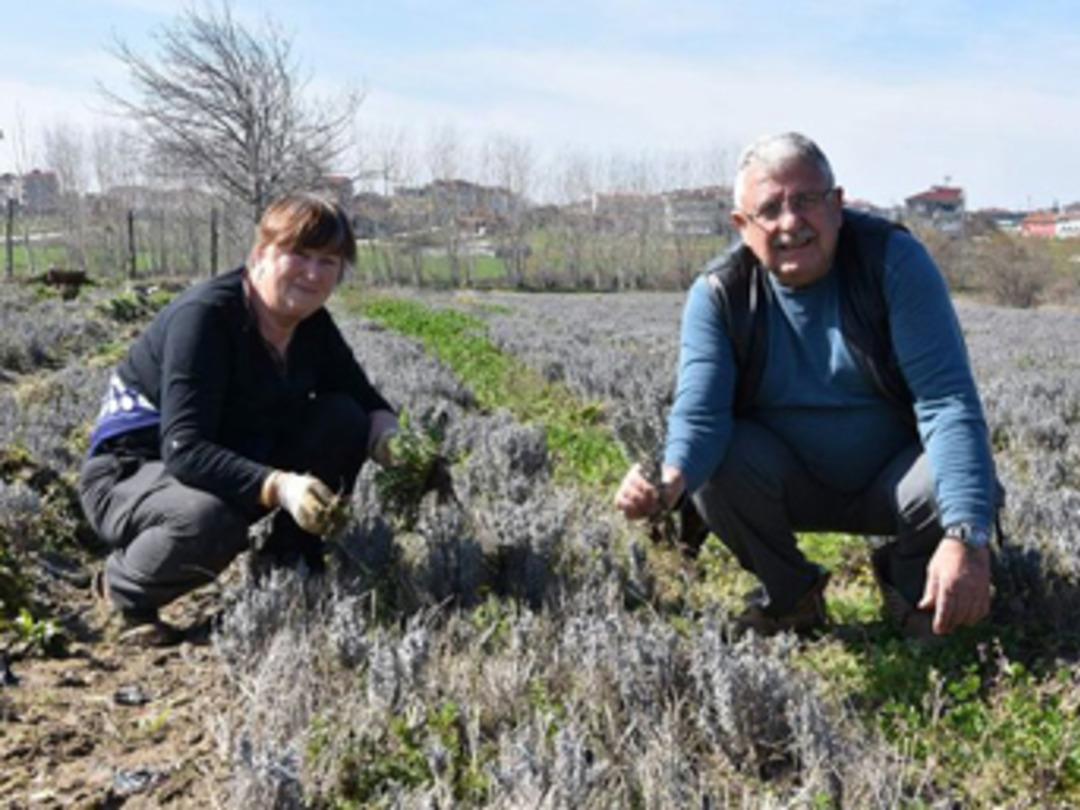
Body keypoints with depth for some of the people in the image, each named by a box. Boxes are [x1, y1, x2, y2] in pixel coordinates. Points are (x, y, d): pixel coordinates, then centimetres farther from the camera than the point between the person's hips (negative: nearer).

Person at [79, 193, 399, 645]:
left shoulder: (312, 326, -4)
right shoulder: (204, 318, -26)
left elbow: (366, 400, 3)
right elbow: (185, 450, -33)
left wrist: (390, 440, -22)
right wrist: (278, 486, -48)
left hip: (237, 467, 7)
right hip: (131, 472, -7)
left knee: (344, 420, -11)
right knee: (210, 523, -40)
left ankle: (289, 569, 0)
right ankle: (125, 590, -6)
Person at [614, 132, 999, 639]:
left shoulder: (894, 260, -18)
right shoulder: (719, 294, -12)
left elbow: (947, 400, -25)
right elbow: (700, 412, -22)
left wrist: (965, 537, -39)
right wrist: (671, 481, -47)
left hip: (890, 478, -1)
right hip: (790, 480, 1)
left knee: (957, 482, -31)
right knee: (714, 466, -28)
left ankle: (907, 580, 6)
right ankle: (790, 595, 3)